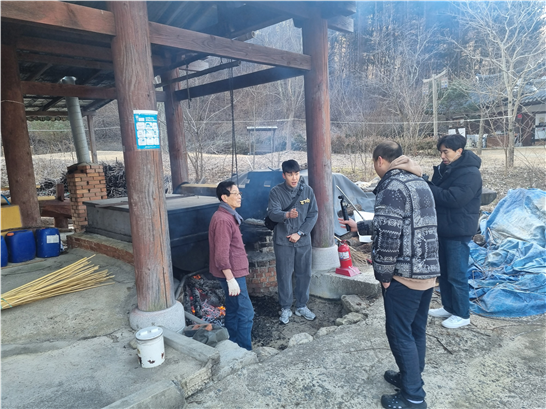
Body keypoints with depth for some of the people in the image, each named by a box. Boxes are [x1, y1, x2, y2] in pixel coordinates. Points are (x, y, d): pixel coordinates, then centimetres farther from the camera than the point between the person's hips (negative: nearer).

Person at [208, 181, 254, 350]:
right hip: (232, 273, -10)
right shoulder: (223, 220, -22)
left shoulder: (228, 216, 11)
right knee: (246, 312, -3)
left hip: (234, 271, 10)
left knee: (233, 309, 18)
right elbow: (221, 254, -25)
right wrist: (231, 279, -24)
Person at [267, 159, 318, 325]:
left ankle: (301, 306, 29)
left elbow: (313, 215, -1)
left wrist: (300, 233, -10)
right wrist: (287, 215, -40)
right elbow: (272, 212, -18)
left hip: (303, 241, 2)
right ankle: (286, 308, 23)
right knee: (284, 275, 6)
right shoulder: (276, 191, -7)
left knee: (304, 274, 11)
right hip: (283, 241, -2)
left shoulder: (307, 191, 0)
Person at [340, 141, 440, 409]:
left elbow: (389, 234, -22)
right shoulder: (420, 183, 15)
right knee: (416, 330, 21)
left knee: (400, 334, 4)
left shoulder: (392, 186, -15)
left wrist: (383, 274, -12)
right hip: (429, 270, 9)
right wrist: (359, 227, 29)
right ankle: (412, 378, 37)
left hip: (405, 274, -9)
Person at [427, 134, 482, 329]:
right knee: (443, 272, 18)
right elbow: (438, 193, 14)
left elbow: (454, 198, -28)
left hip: (458, 232, -8)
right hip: (443, 229, 9)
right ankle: (448, 307, 33)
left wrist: (428, 189, -21)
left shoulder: (470, 173, -18)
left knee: (456, 275, 1)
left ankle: (462, 314, 18)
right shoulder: (444, 169, 8)